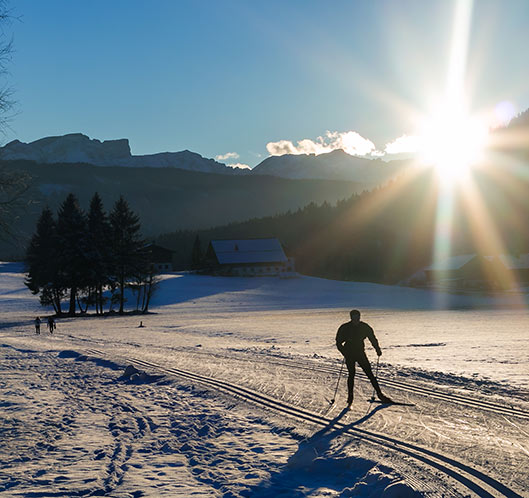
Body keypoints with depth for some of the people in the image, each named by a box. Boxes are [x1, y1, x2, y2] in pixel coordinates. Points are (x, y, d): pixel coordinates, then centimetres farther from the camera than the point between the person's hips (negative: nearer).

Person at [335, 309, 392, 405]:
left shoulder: (364, 327, 0)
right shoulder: (345, 328, -6)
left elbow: (372, 338, 9)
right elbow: (339, 342, -4)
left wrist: (377, 349, -3)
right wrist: (344, 352, -18)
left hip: (361, 353, 2)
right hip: (349, 355, -2)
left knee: (370, 373, -3)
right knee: (351, 374, -7)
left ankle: (379, 394, -1)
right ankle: (350, 396, 6)